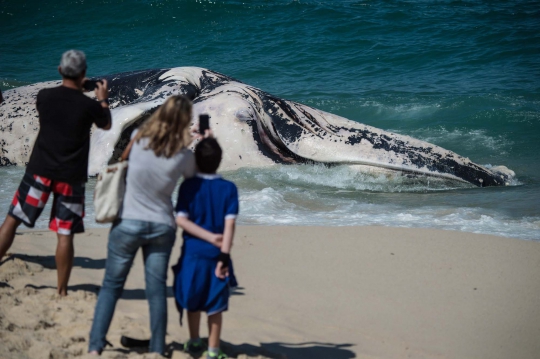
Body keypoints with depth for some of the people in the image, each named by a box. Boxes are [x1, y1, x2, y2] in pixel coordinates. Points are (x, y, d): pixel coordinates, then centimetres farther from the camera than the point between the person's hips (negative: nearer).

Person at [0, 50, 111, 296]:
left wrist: (75, 90, 28)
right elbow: (106, 125, 13)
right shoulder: (89, 105, -9)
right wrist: (103, 99, 28)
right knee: (65, 235, 2)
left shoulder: (44, 96, -3)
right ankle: (62, 291, 7)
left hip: (40, 171, 2)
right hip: (71, 177, -2)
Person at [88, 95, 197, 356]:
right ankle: (157, 349, 9)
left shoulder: (139, 138, -10)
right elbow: (191, 179, 7)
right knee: (157, 289, 7)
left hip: (127, 223, 0)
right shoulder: (184, 156, -13)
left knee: (111, 285, 6)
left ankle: (95, 346, 0)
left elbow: (123, 159, 11)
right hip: (162, 227, 0)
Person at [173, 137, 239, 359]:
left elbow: (181, 220, -11)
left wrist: (210, 238, -11)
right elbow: (229, 224, -12)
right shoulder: (229, 188, -5)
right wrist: (224, 255, -14)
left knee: (192, 301, 17)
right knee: (215, 305, 7)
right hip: (216, 255, -1)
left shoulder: (188, 186, -4)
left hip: (193, 253, 1)